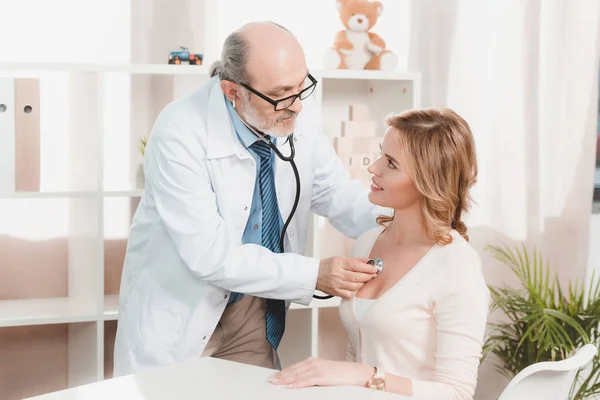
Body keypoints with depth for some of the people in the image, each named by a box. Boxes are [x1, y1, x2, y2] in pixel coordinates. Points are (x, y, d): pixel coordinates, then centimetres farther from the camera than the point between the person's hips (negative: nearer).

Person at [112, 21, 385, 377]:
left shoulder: (302, 114, -13)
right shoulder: (179, 134, -27)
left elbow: (338, 195, 1)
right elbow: (209, 254, -28)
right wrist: (314, 275, -29)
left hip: (253, 306, 5)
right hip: (178, 314, -4)